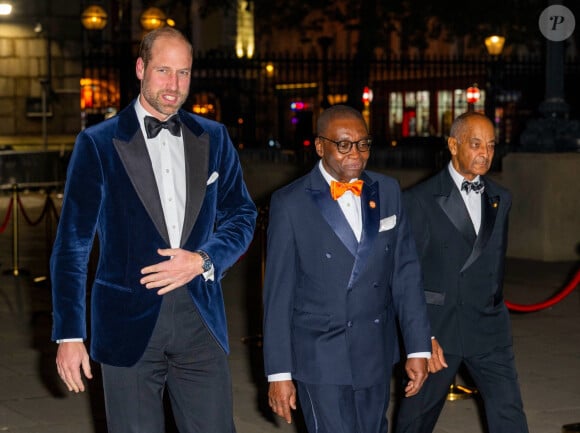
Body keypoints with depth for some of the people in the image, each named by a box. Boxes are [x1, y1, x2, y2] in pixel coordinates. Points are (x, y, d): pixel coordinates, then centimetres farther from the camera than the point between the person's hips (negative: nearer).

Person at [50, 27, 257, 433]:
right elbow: (72, 244, -3)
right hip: (129, 324, -2)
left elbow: (242, 215, 12)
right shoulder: (98, 143, -1)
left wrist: (203, 259, -9)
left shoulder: (213, 138, 9)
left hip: (201, 320, 3)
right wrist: (69, 334, -8)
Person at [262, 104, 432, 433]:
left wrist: (419, 348, 2)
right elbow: (279, 293, -6)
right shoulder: (290, 203, -7)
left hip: (376, 356, 4)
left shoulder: (388, 192, 5)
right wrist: (279, 372, -7)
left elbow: (406, 272, 6)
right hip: (320, 356, -4)